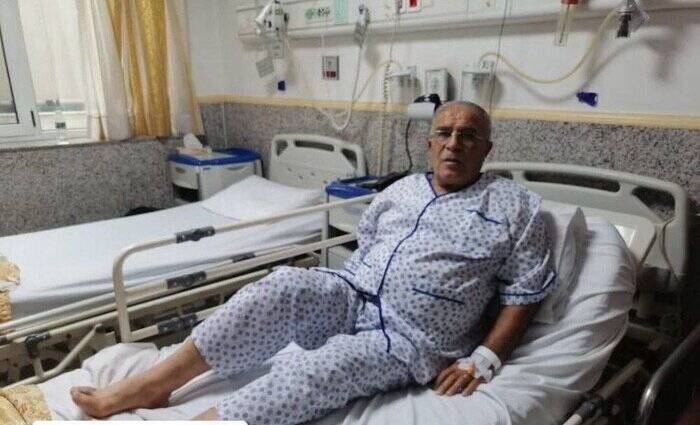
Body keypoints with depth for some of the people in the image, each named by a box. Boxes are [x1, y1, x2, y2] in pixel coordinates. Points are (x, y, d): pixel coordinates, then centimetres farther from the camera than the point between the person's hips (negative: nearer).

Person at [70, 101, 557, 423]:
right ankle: (151, 384, -22)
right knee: (285, 287, -26)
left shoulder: (515, 205, 2)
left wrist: (484, 359, -11)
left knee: (321, 368, -31)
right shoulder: (401, 189, 15)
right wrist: (343, 288, 7)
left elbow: (525, 293, 0)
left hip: (409, 338, -3)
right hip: (350, 296, 4)